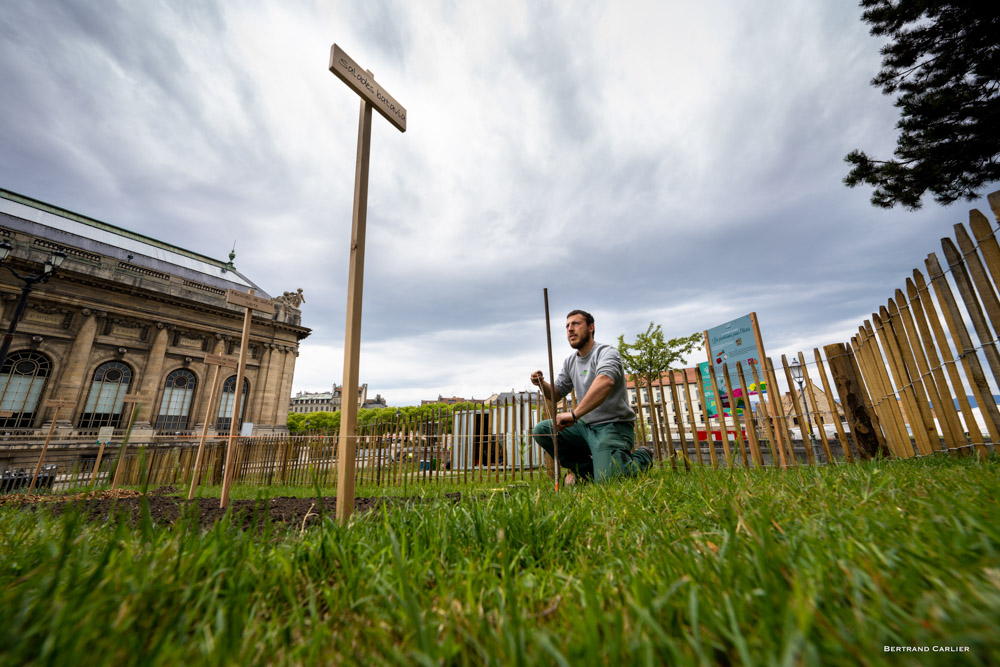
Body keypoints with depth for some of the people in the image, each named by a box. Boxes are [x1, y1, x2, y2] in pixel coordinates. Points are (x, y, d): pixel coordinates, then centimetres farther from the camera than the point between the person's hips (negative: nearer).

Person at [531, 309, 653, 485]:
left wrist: (574, 414, -44)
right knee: (540, 430, -9)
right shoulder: (570, 362, 11)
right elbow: (556, 394, 15)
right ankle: (585, 468, 6)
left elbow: (605, 381, -35)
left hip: (613, 426, -6)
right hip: (586, 426, 7)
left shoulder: (606, 352, -13)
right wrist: (542, 384, -9)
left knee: (606, 479, -26)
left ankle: (641, 458, 8)